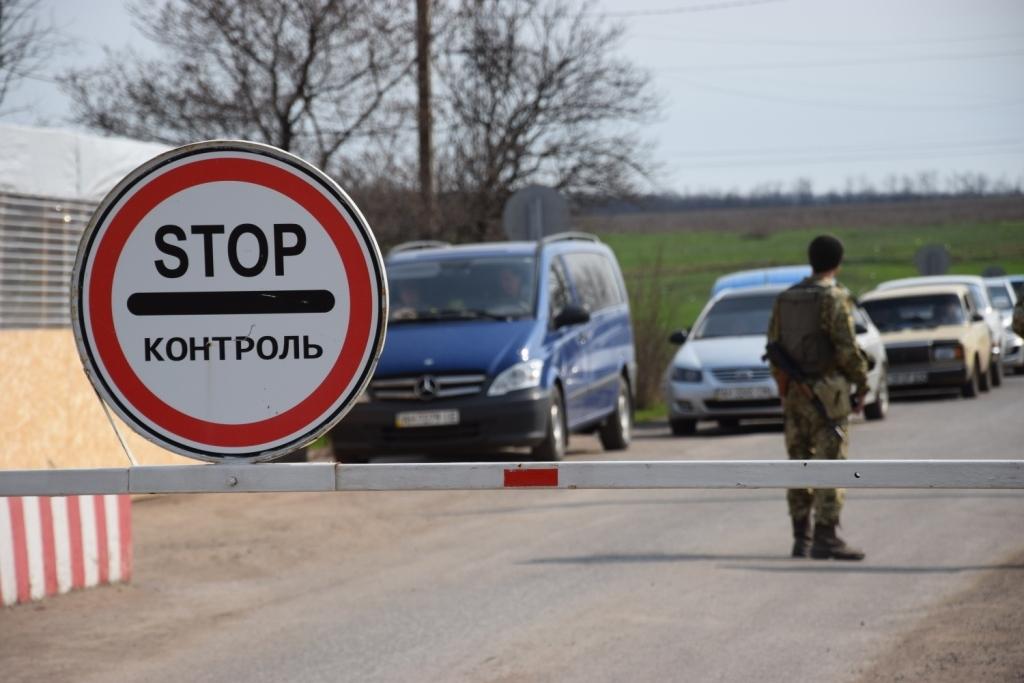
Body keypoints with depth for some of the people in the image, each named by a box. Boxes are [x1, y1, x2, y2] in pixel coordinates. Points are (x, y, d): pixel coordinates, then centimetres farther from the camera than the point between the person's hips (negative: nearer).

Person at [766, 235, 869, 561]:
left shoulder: (785, 298, 9)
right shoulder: (834, 298, -11)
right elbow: (847, 348, -15)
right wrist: (862, 384, -2)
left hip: (793, 392, 7)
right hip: (827, 391, -7)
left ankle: (801, 538, 11)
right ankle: (825, 539, -9)